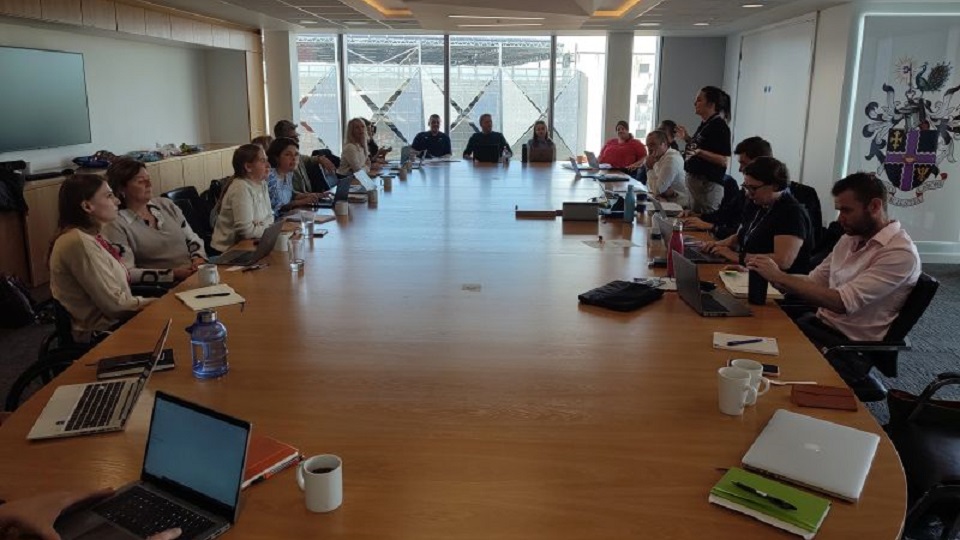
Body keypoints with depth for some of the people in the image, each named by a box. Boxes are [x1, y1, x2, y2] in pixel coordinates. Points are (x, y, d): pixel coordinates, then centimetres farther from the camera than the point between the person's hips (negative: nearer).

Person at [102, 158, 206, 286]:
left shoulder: (166, 205, 13)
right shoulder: (116, 225, -4)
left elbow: (192, 239, 18)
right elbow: (126, 273, -11)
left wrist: (198, 259, -3)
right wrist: (173, 274, -18)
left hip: (197, 276, 6)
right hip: (162, 289, -6)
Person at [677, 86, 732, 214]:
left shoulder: (719, 126, -15)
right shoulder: (704, 124, 12)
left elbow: (724, 160, -20)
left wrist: (698, 152, -30)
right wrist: (687, 138, 13)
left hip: (708, 184, -10)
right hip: (694, 180, 10)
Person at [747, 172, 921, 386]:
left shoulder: (900, 253, -17)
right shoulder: (851, 238, 9)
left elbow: (842, 302, -26)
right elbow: (814, 282, 10)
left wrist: (780, 278, -25)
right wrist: (770, 276, -8)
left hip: (849, 347, -7)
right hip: (819, 323, 7)